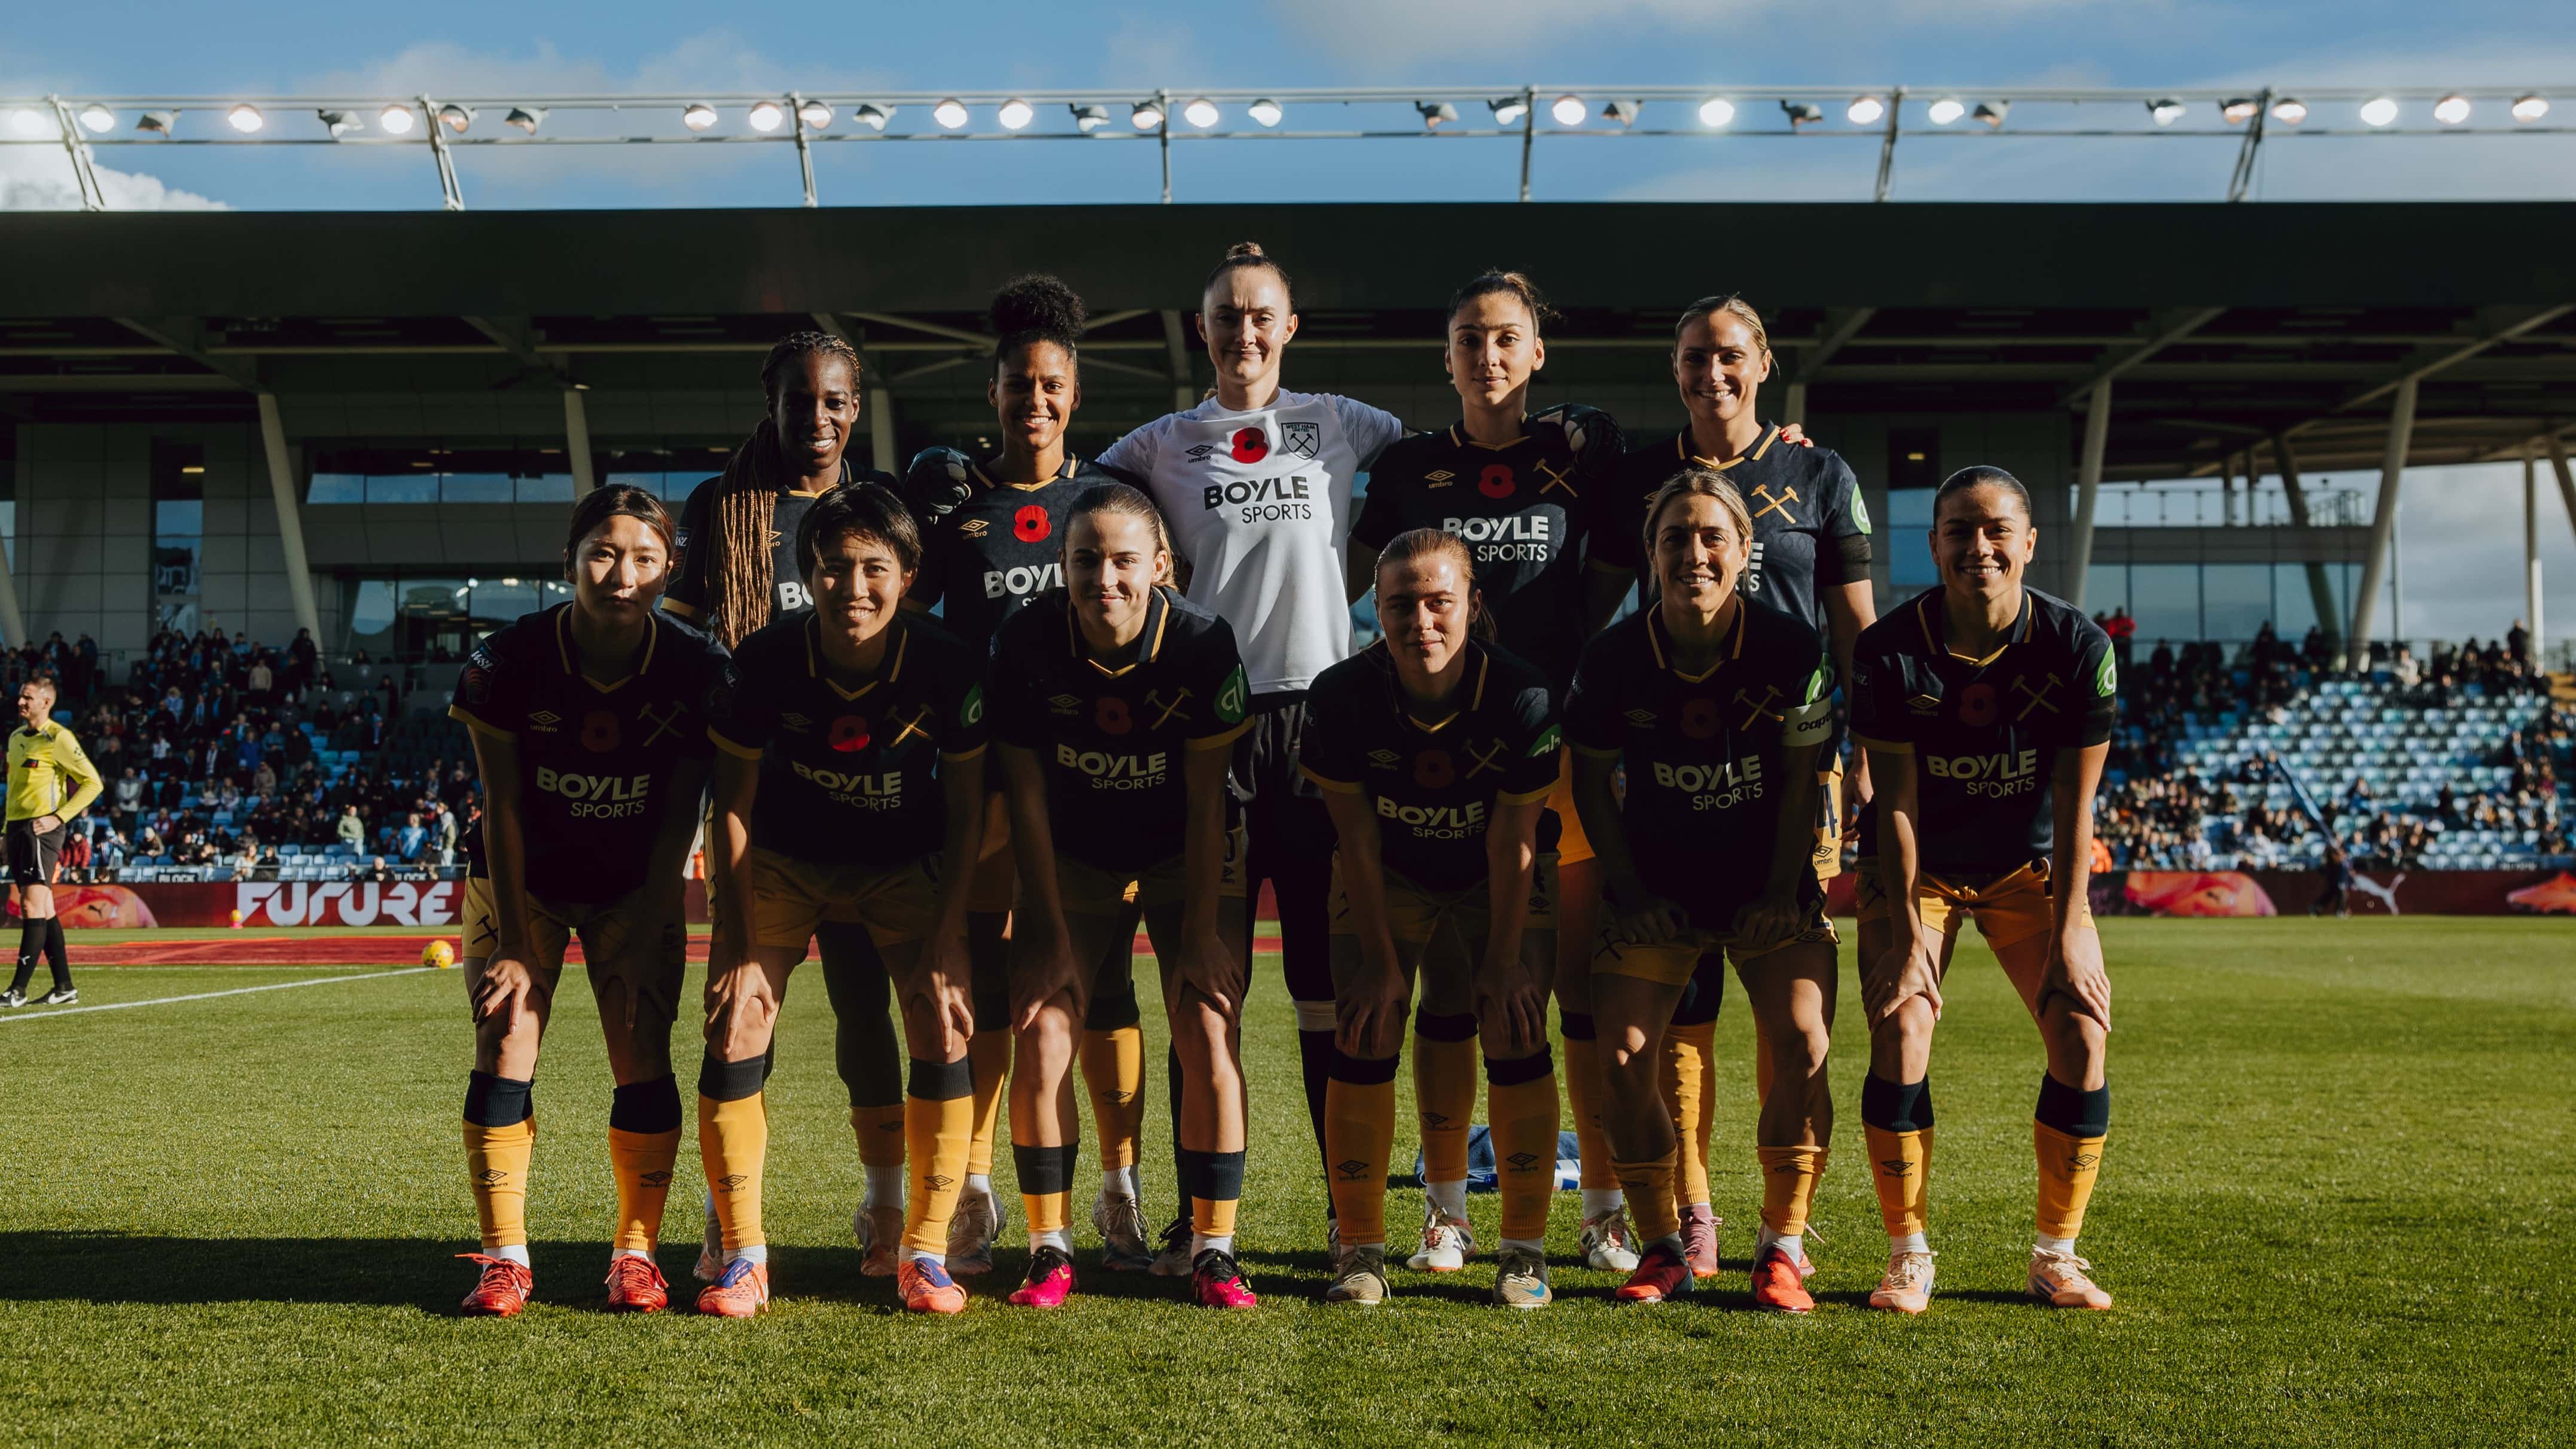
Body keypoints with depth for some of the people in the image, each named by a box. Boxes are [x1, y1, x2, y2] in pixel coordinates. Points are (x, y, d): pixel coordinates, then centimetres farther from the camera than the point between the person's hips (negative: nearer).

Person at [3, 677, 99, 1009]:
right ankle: (64, 987, 12)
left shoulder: (57, 738, -8)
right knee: (44, 910, 8)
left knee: (33, 907, -12)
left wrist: (58, 818, -16)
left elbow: (93, 782, -11)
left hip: (41, 829, -8)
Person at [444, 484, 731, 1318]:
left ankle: (635, 1251, 6)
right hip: (522, 882, 0)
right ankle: (505, 1257, -2)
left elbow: (678, 820, -14)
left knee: (644, 1063, -7)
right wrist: (514, 944, -15)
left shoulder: (697, 670, -19)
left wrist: (640, 943, -17)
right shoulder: (510, 662, -21)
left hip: (636, 891, 1)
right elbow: (503, 811, -15)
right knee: (505, 1044, -10)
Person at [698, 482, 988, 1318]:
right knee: (734, 1032, -11)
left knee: (945, 1033, -13)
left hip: (904, 864, 0)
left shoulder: (948, 668, -23)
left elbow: (966, 810, -10)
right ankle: (740, 1256, 4)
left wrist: (948, 940, -15)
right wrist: (741, 948, -13)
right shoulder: (766, 662, -23)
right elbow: (732, 805, -12)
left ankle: (925, 1253, 2)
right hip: (784, 861, 0)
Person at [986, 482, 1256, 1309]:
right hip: (1074, 858, 1)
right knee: (1042, 1038, -9)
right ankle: (1050, 1252, 4)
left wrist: (1201, 930, -16)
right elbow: (1027, 795, -12)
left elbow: (1206, 798, -16)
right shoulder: (1029, 643, -20)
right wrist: (1048, 930, -11)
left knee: (1211, 1038, -12)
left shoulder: (1202, 644, -23)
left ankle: (1213, 1253, -1)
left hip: (1186, 858, -1)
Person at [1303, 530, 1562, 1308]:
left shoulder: (1523, 697, -28)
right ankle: (1360, 1250, 2)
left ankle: (1524, 1249, 0)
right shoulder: (1342, 696, -25)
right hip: (1387, 879, 1)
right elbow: (1356, 838, -15)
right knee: (1365, 1039, -10)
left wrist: (1502, 961, -14)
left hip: (1500, 883, -1)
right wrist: (1381, 960, -13)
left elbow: (1513, 842, -19)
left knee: (1514, 1035, -12)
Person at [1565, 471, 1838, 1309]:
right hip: (1656, 887, 1)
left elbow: (1801, 783, -5)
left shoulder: (1791, 650, -14)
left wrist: (1781, 896, -8)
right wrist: (1630, 893, -3)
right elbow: (1590, 780, 1)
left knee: (1801, 1045, -17)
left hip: (1769, 886, -1)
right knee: (1624, 1057, -11)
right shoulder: (1613, 658, -12)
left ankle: (1783, 1248, -2)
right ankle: (1662, 1250, 6)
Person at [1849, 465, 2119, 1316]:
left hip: (2030, 865, 2)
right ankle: (1908, 1257, -3)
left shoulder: (2076, 647, -17)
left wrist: (2068, 932, -17)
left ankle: (2056, 1257, 5)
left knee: (2082, 1033, -11)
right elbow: (1895, 803, -17)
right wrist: (1908, 934, -21)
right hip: (1916, 865, -1)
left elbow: (2073, 806, -13)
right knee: (1900, 1030, -17)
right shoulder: (1889, 652, -20)